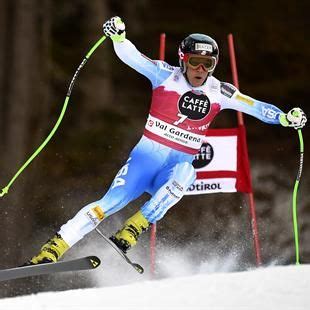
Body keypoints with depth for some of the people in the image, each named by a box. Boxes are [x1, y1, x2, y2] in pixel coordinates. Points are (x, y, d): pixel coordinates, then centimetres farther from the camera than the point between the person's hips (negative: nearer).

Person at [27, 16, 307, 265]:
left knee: (182, 176, -35)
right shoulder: (166, 76, -5)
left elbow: (256, 107, 3)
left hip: (180, 166, 2)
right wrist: (118, 37, -34)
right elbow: (131, 56, -15)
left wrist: (285, 118, -12)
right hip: (147, 156, -2)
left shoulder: (219, 93, 1)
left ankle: (129, 234, -35)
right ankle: (51, 250, -18)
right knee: (112, 201, -19)